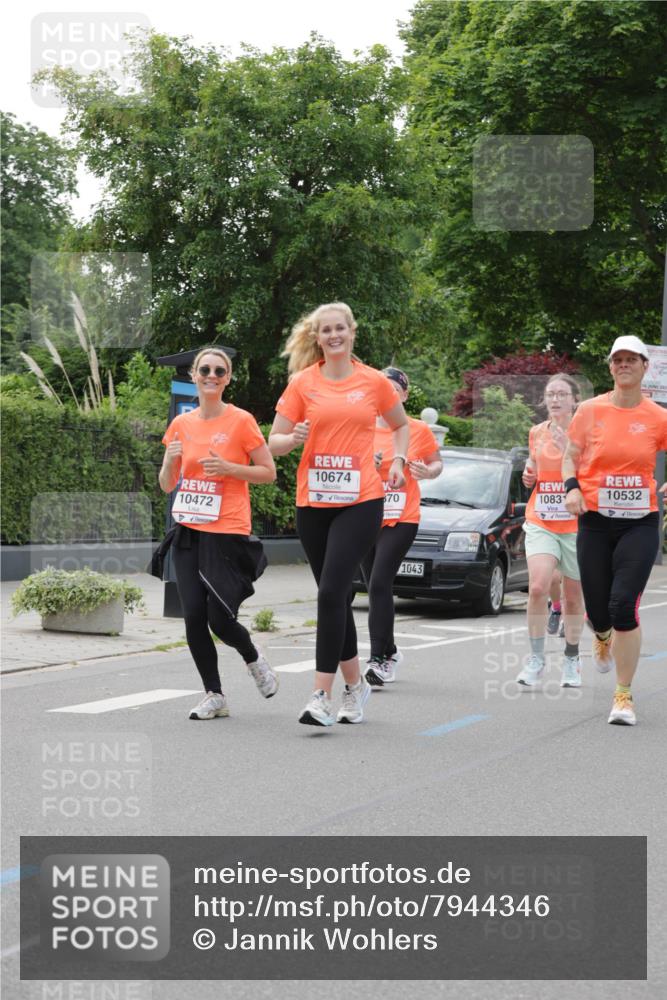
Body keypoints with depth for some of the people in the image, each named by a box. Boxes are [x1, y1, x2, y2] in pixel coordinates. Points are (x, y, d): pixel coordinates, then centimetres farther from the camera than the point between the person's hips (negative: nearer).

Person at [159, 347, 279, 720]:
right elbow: (167, 485, 14)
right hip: (189, 534, 5)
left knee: (221, 620, -9)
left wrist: (228, 468, -14)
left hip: (228, 533, -5)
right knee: (194, 618, -2)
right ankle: (214, 696, 12)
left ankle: (254, 659, 24)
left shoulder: (241, 421, -4)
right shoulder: (182, 424, 9)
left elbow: (269, 472, -1)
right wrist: (171, 459, -7)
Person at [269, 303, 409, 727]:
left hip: (361, 502, -3)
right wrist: (293, 438, -17)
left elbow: (401, 425, 21)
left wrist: (398, 460, 4)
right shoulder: (302, 383, 4)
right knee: (337, 595, 10)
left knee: (332, 591, -16)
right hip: (313, 502, 3)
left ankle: (322, 697, -16)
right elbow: (275, 442, 5)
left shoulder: (374, 381, 4)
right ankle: (356, 684, 27)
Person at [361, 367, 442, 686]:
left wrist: (428, 471, -10)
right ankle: (389, 652, 28)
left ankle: (378, 659, -16)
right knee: (375, 587, 10)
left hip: (401, 520, -4)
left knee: (379, 584, -17)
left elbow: (437, 462, 12)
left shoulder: (418, 430, 0)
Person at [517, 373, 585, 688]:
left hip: (576, 524, -2)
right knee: (538, 587, -18)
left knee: (573, 596, 8)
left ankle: (571, 658, 27)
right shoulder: (537, 433, 8)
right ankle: (536, 658, -8)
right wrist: (528, 476, 1)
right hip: (540, 523, 2)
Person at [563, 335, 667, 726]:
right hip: (595, 521, 1)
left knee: (624, 605, -14)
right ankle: (603, 639, 45)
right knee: (598, 610, 5)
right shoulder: (591, 410, 1)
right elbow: (571, 457, 10)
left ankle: (624, 695, -2)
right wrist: (572, 487, -8)